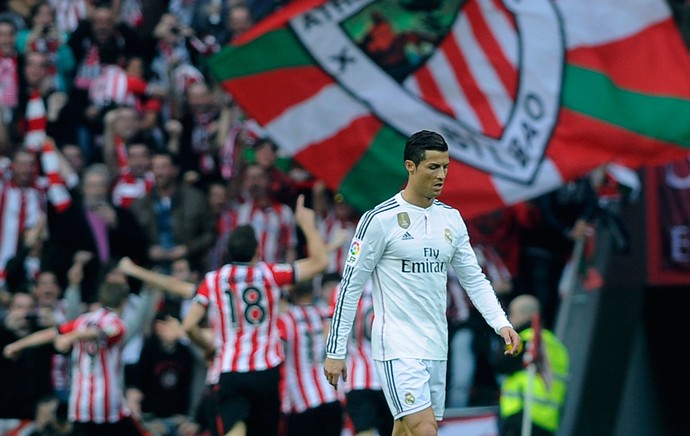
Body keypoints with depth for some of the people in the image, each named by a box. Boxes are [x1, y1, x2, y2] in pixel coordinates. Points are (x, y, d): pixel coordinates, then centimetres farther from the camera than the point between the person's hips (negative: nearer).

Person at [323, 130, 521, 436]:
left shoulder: (451, 218, 10)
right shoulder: (380, 219, -9)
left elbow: (474, 279, 14)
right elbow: (351, 286, -6)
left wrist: (501, 324, -2)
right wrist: (335, 352, -7)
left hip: (436, 348, 6)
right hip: (398, 349, -6)